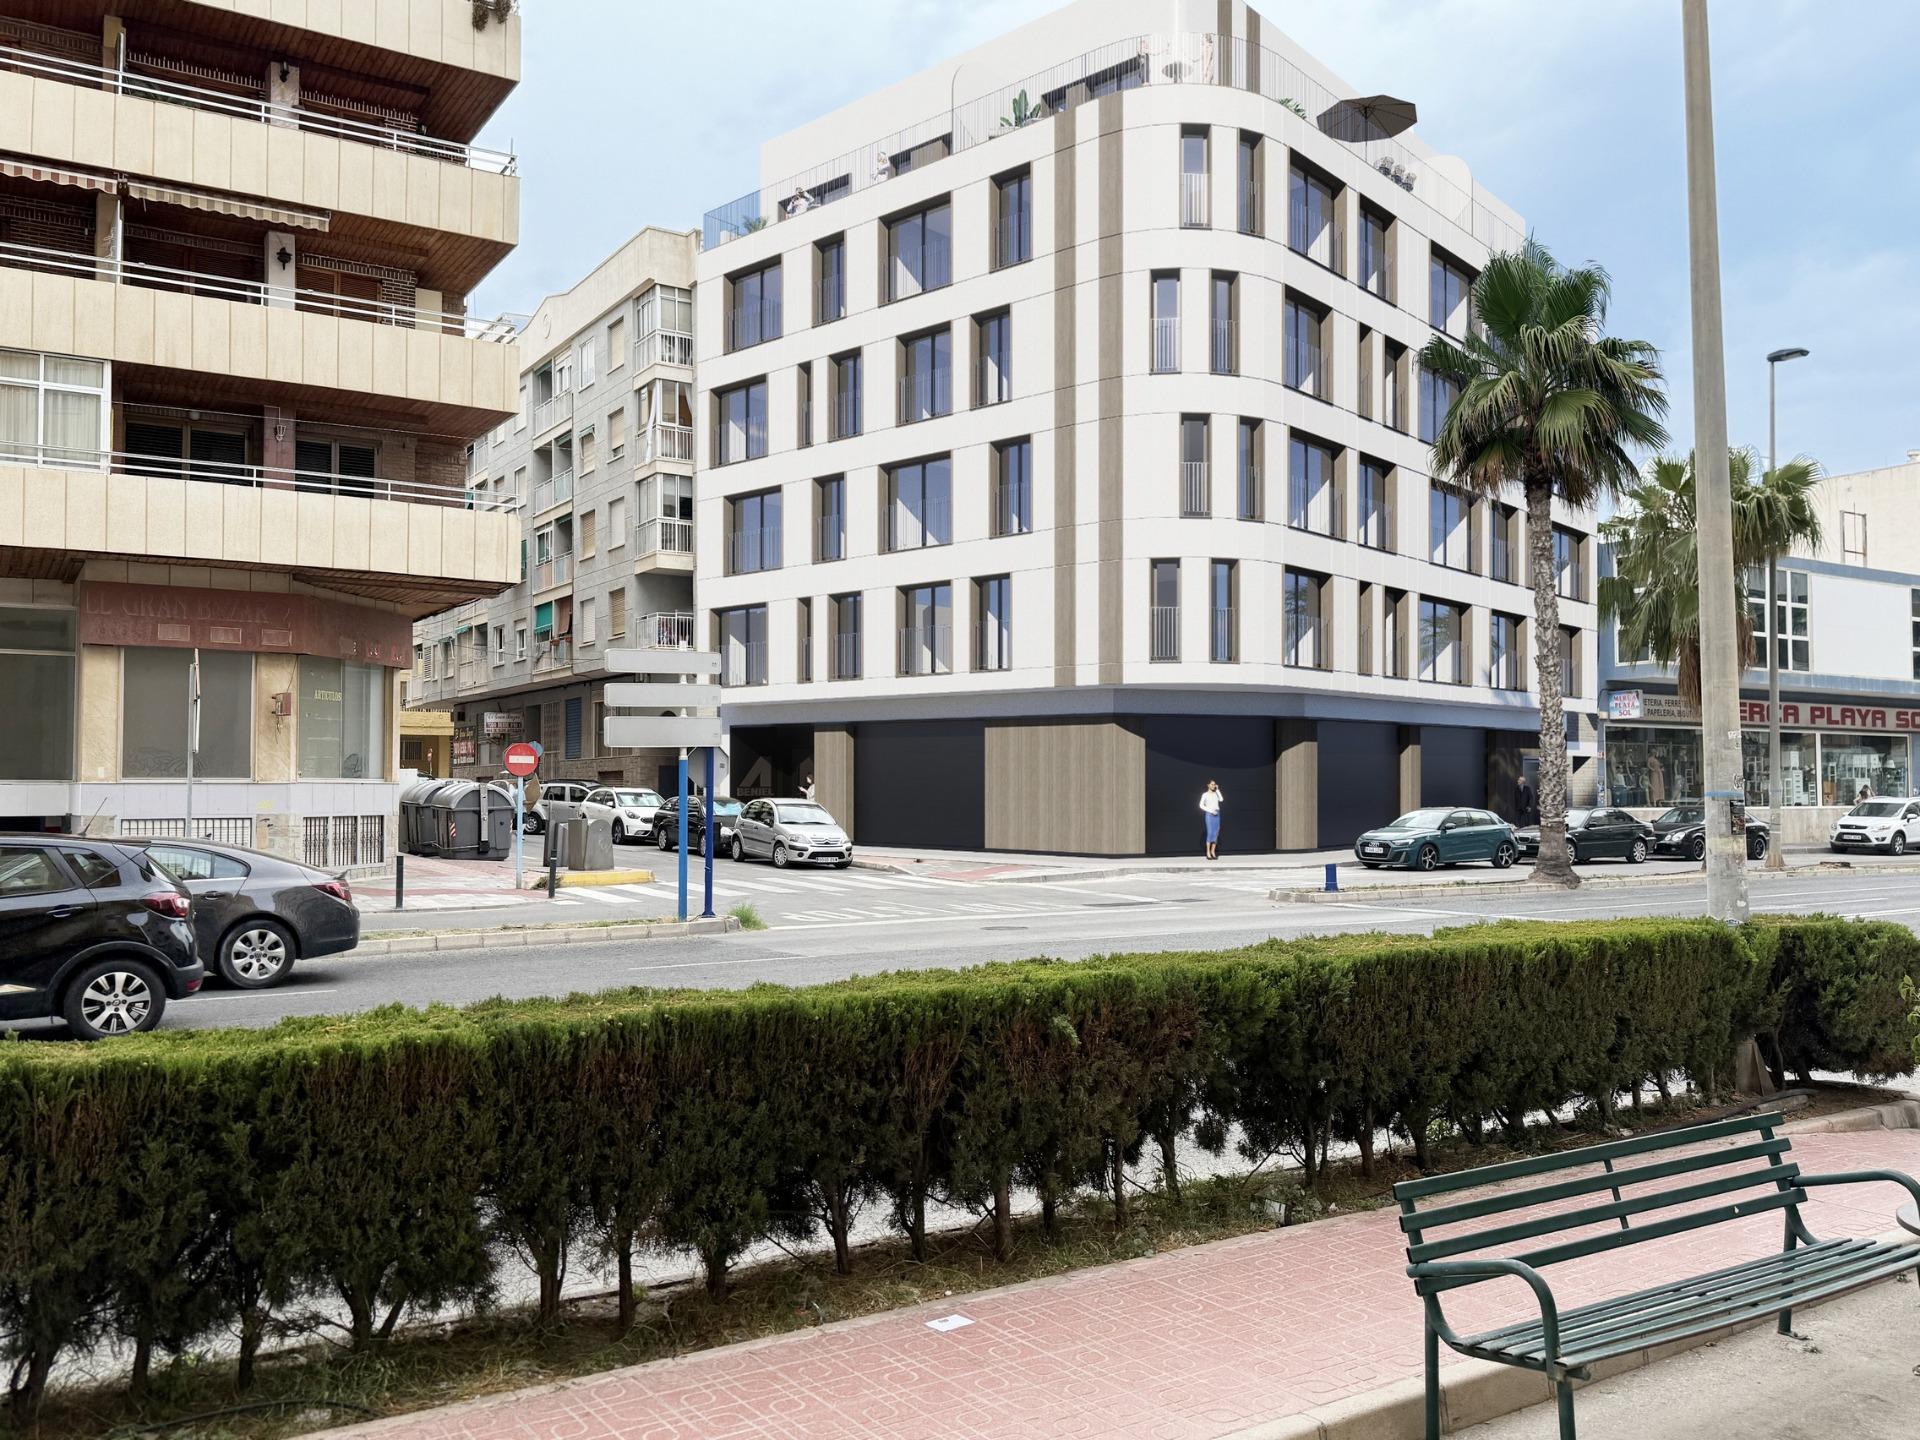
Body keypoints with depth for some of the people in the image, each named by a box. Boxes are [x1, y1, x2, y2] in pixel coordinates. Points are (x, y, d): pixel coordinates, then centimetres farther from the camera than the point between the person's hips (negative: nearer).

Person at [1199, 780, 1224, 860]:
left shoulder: (1216, 793, 13)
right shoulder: (1205, 794, 0)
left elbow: (1221, 799, -4)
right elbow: (1201, 805, -6)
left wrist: (1217, 790, 0)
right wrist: (1210, 811, -14)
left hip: (1216, 814, 5)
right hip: (1209, 814, -5)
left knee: (1216, 833, 1)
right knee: (1210, 833, -11)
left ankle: (1213, 852, 6)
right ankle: (1208, 853, -8)